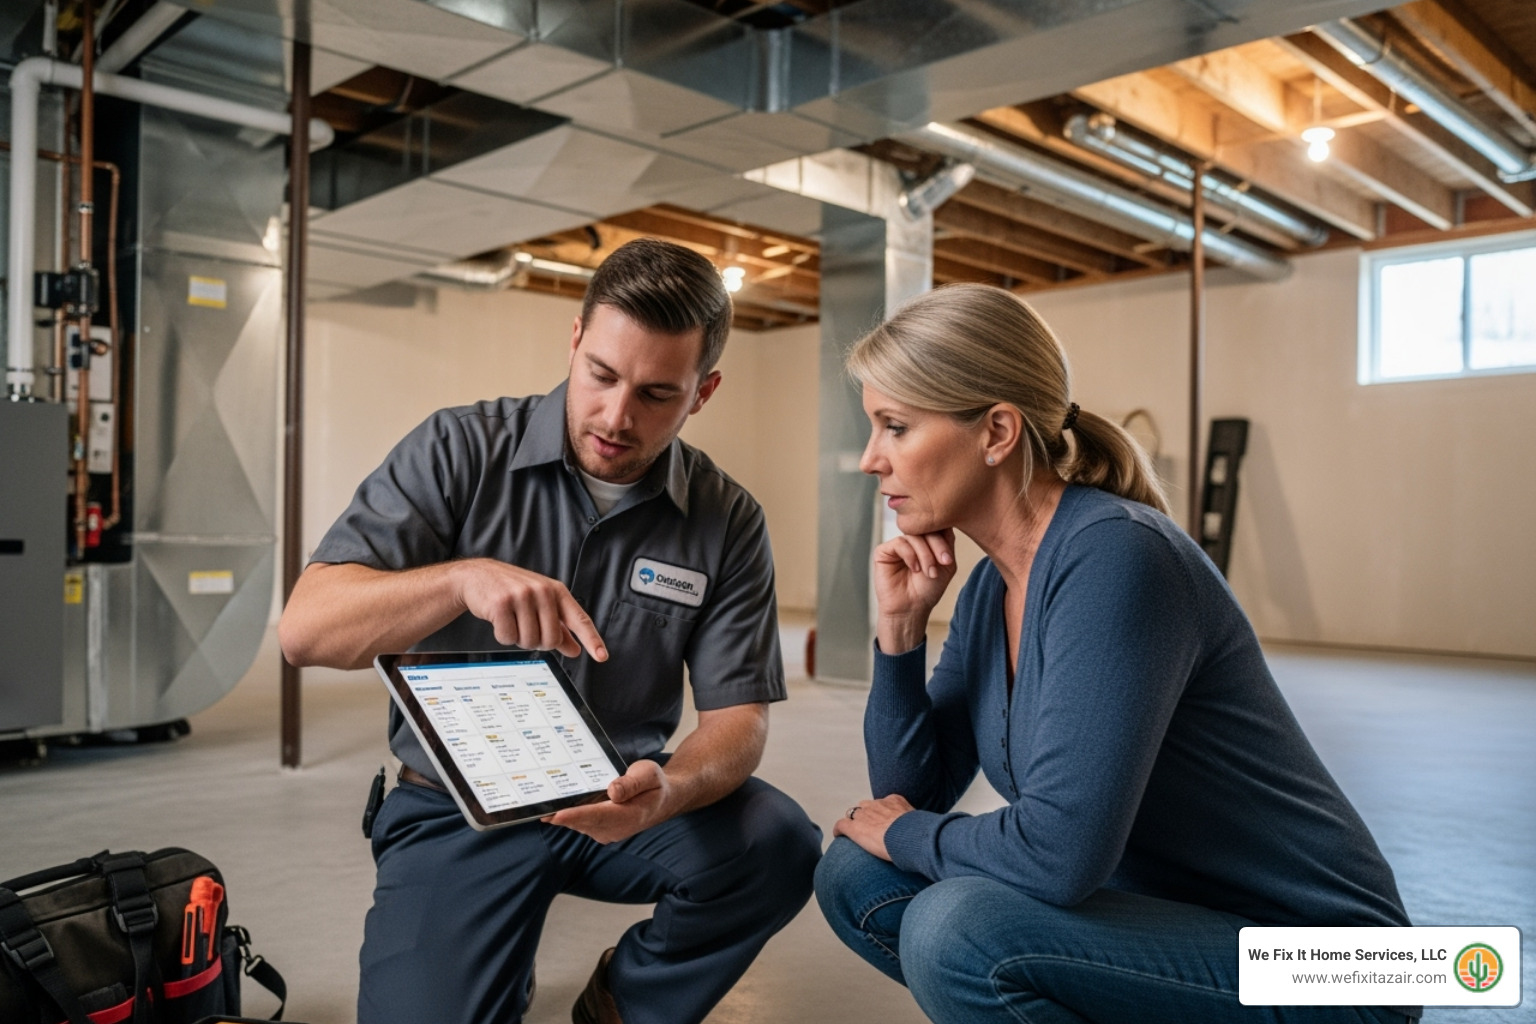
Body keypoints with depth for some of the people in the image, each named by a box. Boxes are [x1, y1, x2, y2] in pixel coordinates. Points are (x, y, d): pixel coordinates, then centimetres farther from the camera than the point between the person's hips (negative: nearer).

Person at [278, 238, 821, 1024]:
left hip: (612, 804, 2)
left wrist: (667, 792, -30)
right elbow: (304, 630, -16)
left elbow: (736, 715, -6)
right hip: (457, 809, -1)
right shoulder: (459, 452, -10)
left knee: (777, 846, -24)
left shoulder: (729, 524, -6)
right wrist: (465, 578, -36)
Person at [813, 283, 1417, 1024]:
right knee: (856, 876, 2)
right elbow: (911, 795, 6)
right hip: (1146, 910, 8)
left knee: (958, 931, -29)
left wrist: (908, 834, -11)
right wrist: (899, 628, -7)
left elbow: (1058, 851, -31)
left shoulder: (1114, 558, -25)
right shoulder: (992, 586, 1)